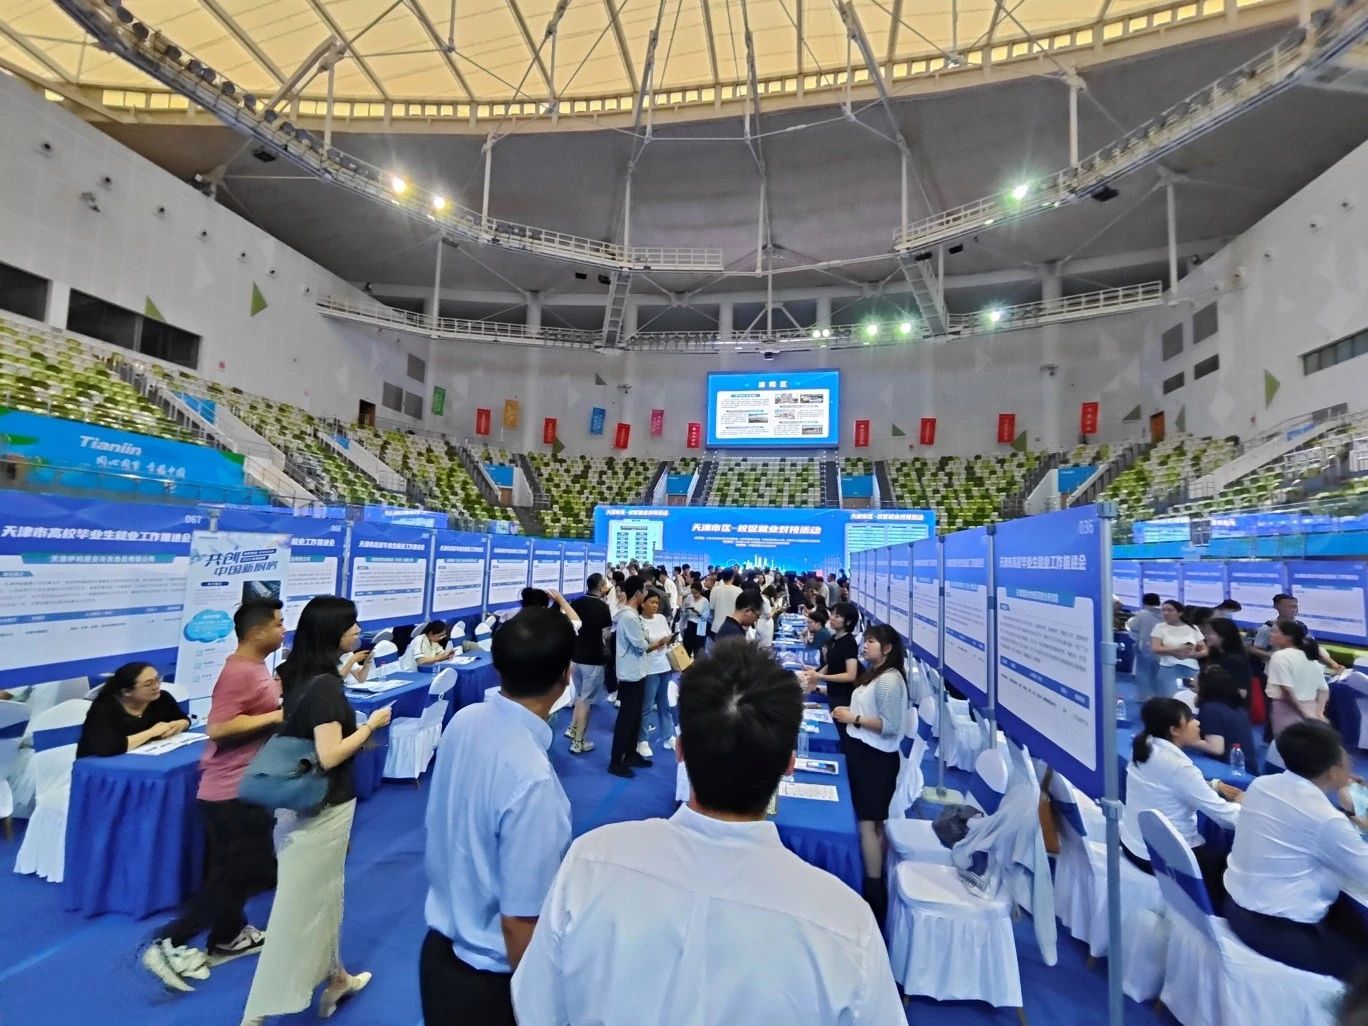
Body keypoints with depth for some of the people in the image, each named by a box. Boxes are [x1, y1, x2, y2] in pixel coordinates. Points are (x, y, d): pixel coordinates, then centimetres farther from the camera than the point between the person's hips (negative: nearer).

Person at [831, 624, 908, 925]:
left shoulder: (890, 679, -17)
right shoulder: (871, 674, 10)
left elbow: (891, 726, -22)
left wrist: (854, 718, -18)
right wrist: (846, 712, 5)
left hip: (876, 757, -9)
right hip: (862, 751, 9)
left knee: (869, 823, -3)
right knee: (869, 821, 16)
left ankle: (875, 892, 7)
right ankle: (872, 879, 28)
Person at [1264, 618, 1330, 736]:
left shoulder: (1279, 656, -10)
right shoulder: (1311, 658, 14)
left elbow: (1287, 690, -17)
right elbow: (1324, 690, 15)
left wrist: (1303, 713, -10)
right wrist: (1318, 713, 5)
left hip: (1287, 712, -8)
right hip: (1311, 713, 8)